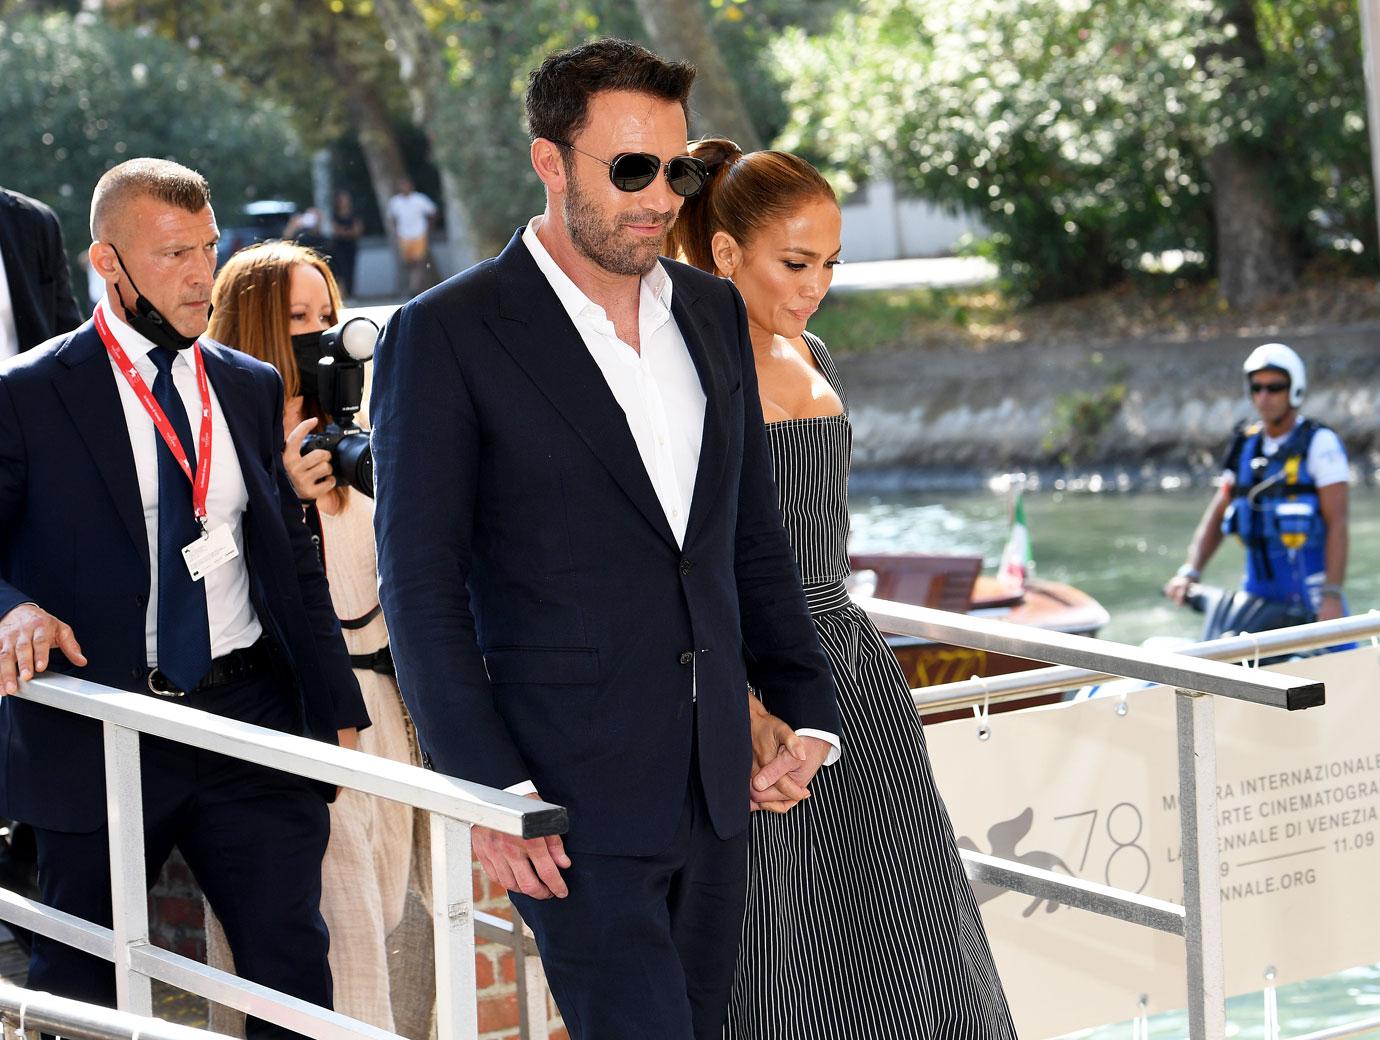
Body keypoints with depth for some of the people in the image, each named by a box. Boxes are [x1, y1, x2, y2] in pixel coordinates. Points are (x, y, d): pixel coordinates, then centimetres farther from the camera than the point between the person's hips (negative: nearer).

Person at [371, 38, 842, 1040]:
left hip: (713, 787, 6)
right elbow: (421, 587, -9)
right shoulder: (447, 336, -8)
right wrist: (490, 787, -15)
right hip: (572, 797, -6)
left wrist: (809, 711, 9)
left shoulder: (713, 312, 12)